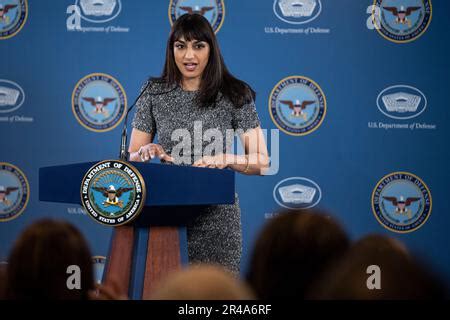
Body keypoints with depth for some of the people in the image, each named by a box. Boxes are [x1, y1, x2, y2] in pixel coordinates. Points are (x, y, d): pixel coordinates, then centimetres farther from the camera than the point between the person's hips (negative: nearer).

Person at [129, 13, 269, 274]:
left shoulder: (234, 94, -1)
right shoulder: (154, 93, 4)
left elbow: (262, 161, -4)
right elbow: (132, 157, 7)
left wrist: (227, 159, -23)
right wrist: (147, 153, -15)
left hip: (216, 216, -1)